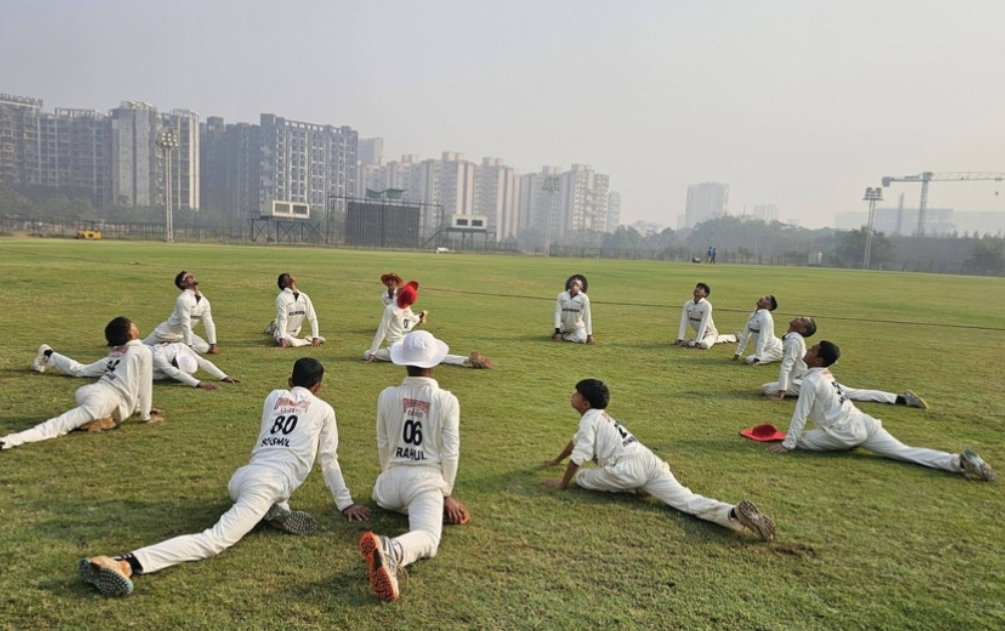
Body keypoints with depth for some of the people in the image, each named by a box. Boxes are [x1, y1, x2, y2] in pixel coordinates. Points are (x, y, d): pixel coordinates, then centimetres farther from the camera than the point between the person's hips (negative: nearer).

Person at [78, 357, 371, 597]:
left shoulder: (274, 397, 24)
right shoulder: (324, 409, 12)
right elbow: (329, 461, 15)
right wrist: (345, 503, 25)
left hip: (243, 476, 6)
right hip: (271, 483, -6)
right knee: (214, 540, -18)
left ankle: (274, 512, 5)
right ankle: (126, 563, -41)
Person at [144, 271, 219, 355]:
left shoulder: (204, 300, -4)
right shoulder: (184, 299, -25)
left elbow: (209, 323, -3)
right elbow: (185, 324, -29)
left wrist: (213, 345, -6)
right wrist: (189, 346, -31)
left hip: (182, 335, 6)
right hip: (167, 332, -6)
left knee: (204, 348, -17)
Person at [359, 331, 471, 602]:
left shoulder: (388, 396, 2)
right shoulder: (447, 401, -5)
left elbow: (383, 445, 14)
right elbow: (450, 453, -3)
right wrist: (446, 493, 10)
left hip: (393, 479, 4)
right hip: (427, 480, -4)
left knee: (379, 492, 39)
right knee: (427, 538, -21)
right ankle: (393, 551, -54)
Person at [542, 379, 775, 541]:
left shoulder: (589, 418, 4)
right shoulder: (600, 416, 32)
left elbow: (579, 456, -7)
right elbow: (576, 441, 49)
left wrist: (562, 484, 4)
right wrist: (556, 460, 62)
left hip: (630, 468, -8)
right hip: (650, 462, 8)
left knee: (582, 477, 4)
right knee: (688, 501, -7)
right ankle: (734, 513, -30)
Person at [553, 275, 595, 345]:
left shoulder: (583, 297, -9)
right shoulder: (562, 295, -4)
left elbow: (587, 316, -10)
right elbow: (558, 313, -7)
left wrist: (589, 335, -15)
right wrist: (557, 331, -17)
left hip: (578, 327, -2)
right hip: (563, 327, 2)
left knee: (582, 339, -27)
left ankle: (564, 336, -3)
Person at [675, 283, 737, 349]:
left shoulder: (707, 305, -22)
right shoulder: (687, 304, -5)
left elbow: (703, 325, -25)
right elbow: (683, 322, -9)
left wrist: (698, 342, -29)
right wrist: (680, 340, -16)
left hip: (710, 333, -10)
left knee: (704, 344, -35)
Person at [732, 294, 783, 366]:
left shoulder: (765, 317, -25)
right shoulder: (753, 313, 0)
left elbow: (763, 339, -31)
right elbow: (745, 334, 4)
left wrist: (757, 360, -34)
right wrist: (738, 353, 3)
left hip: (774, 350, -8)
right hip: (765, 348, 8)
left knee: (750, 359, -26)